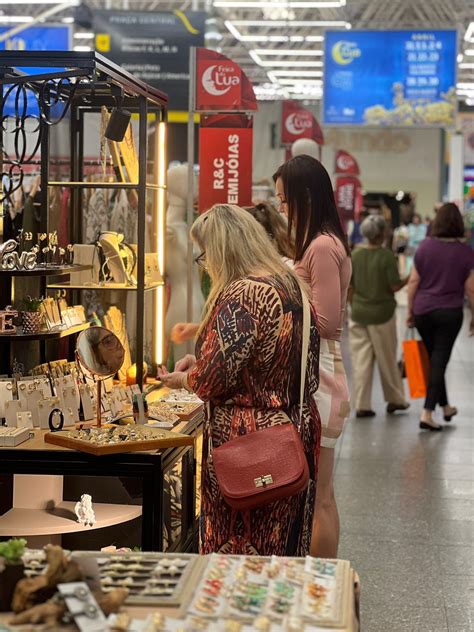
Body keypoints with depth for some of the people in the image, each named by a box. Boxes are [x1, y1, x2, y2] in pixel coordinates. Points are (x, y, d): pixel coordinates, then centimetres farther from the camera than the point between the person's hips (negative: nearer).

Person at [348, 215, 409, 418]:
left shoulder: (355, 255, 0)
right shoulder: (387, 255, -13)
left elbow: (349, 287, 3)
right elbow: (394, 286, -13)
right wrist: (409, 279, 5)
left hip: (358, 313, 3)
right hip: (381, 313, -3)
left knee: (361, 359, 6)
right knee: (387, 359, 11)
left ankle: (362, 405, 6)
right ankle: (394, 400, 24)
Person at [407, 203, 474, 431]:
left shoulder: (424, 247, -2)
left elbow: (413, 282, 0)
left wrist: (410, 311, 9)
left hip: (423, 311, 3)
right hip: (450, 312, -3)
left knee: (435, 360, 17)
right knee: (439, 362, 1)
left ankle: (445, 407, 31)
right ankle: (427, 413, -6)